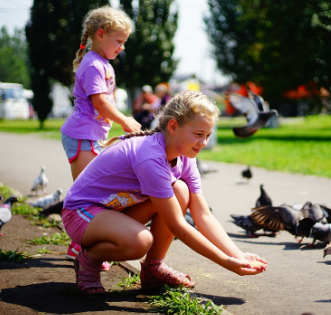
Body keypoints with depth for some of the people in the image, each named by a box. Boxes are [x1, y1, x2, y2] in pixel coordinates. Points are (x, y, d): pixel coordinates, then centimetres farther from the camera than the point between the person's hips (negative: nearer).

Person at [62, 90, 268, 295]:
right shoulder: (151, 158, -31)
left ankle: (153, 268, 0)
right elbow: (176, 225, -28)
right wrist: (226, 262, -25)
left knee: (180, 190, -13)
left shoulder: (184, 159, -4)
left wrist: (238, 256, -17)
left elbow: (204, 216, -5)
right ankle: (88, 260, -6)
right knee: (139, 241, -37)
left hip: (118, 209, 9)